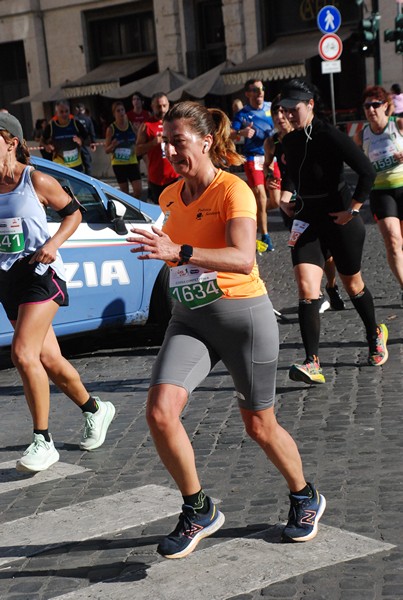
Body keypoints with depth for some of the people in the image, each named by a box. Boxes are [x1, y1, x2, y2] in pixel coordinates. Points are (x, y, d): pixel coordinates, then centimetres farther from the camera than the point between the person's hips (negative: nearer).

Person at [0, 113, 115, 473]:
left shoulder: (36, 180, -8)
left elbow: (73, 212, 3)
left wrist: (54, 243, -12)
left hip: (39, 272, -6)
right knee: (48, 360, 11)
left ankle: (43, 442, -10)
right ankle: (95, 409, 34)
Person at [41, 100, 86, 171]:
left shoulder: (76, 123, -5)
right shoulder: (51, 126, -7)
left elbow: (86, 137, 8)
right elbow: (43, 140, 6)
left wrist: (81, 140, -15)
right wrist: (46, 146, -16)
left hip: (77, 165, 2)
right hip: (59, 166, -2)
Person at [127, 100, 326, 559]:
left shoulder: (233, 190, -15)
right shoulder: (170, 197, 7)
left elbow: (244, 259, -31)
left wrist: (179, 252, -40)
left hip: (243, 316, -5)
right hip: (189, 319, 5)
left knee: (259, 427, 8)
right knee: (160, 411, -16)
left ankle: (305, 498, 37)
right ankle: (198, 511, 4)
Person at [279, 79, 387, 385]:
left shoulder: (331, 136, -18)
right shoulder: (290, 141, 3)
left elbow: (367, 171, -21)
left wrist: (353, 210, -19)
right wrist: (285, 196, 3)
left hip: (340, 220, -5)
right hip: (307, 221, 5)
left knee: (353, 285, 14)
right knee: (307, 289, -11)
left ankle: (375, 334, 43)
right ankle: (313, 363, -14)